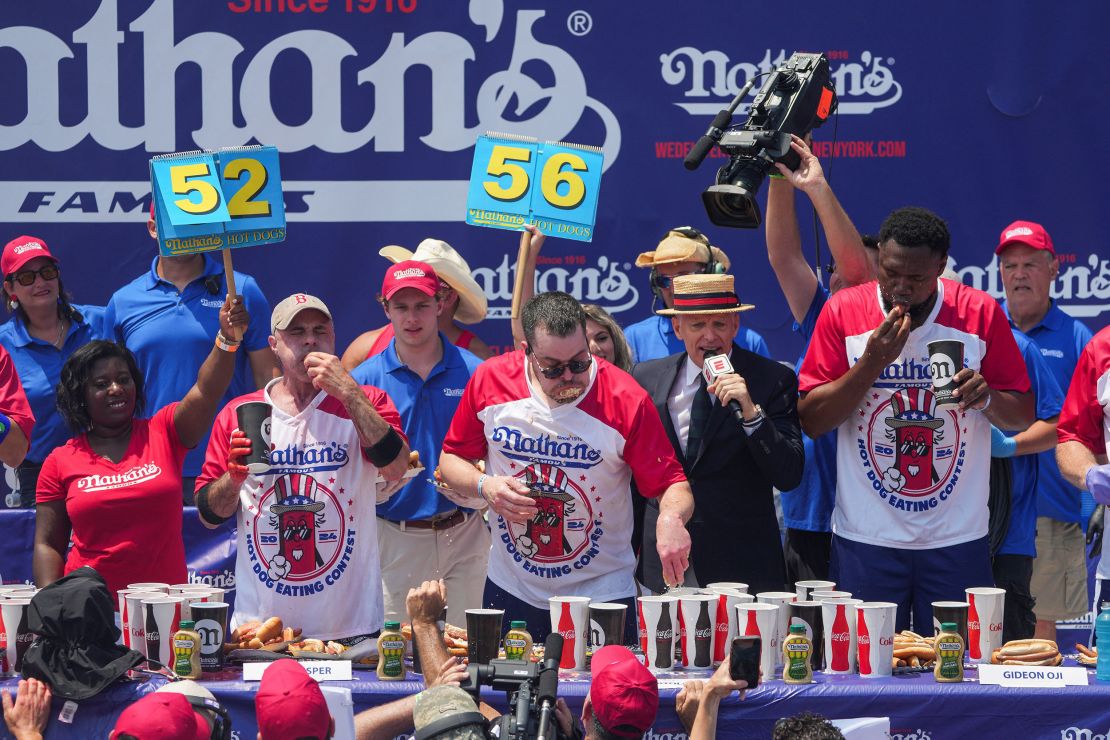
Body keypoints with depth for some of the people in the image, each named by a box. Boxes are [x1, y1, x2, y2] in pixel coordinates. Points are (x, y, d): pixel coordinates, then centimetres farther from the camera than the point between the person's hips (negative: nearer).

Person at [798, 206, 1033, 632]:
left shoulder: (981, 314, 0)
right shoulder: (843, 312, -2)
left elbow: (1023, 416, 6)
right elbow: (811, 421, -4)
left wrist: (986, 397, -16)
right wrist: (873, 361, -16)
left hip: (958, 539, 1)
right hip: (866, 538, -1)